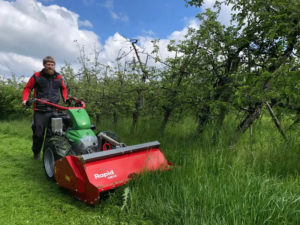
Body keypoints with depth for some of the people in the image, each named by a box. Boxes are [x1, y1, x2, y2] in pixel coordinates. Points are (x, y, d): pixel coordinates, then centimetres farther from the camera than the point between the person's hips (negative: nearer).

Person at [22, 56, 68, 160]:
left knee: (52, 133, -1)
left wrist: (65, 99, 13)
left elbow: (63, 89, 27)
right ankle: (36, 152, 24)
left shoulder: (58, 77, 10)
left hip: (54, 110, 1)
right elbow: (27, 88, 9)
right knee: (38, 133, 3)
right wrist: (25, 99, -6)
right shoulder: (36, 76, 3)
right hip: (40, 110, -1)